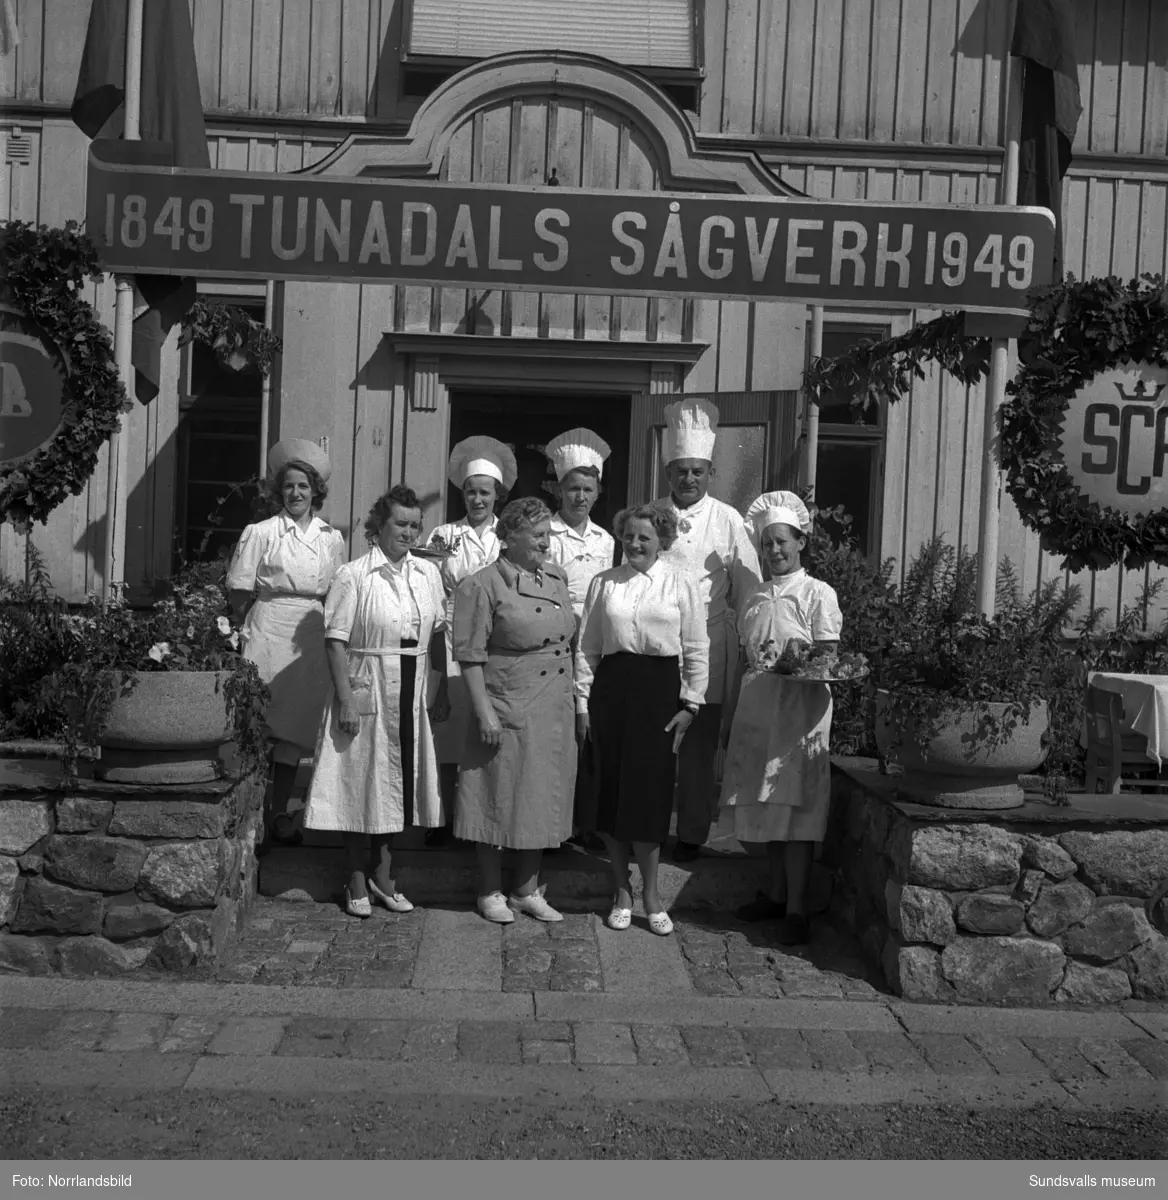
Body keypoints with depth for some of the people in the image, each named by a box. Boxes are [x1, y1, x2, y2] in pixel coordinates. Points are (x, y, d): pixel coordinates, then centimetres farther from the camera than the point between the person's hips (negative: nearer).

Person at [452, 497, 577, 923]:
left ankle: (528, 889, 28)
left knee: (543, 800, 13)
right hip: (508, 709, -6)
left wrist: (574, 700, 14)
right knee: (500, 800, 5)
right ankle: (491, 892, 21)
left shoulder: (557, 580, 10)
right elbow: (470, 655, -12)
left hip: (555, 713, 6)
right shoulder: (483, 585, -10)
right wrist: (484, 712, -17)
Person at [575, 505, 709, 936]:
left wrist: (690, 704, -2)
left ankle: (651, 893, 14)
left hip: (659, 690, -2)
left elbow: (696, 650, 3)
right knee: (610, 788, 5)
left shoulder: (681, 583, 2)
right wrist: (582, 701, 4)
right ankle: (622, 891, 21)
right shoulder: (604, 582, 7)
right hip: (611, 687, 2)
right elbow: (587, 647, 9)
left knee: (649, 789, -3)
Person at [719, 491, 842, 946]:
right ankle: (776, 893, 24)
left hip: (801, 711, -6)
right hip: (758, 709, 6)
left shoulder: (818, 594, -3)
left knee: (794, 809, -6)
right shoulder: (757, 600, 15)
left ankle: (796, 910, 1)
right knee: (765, 806, 10)